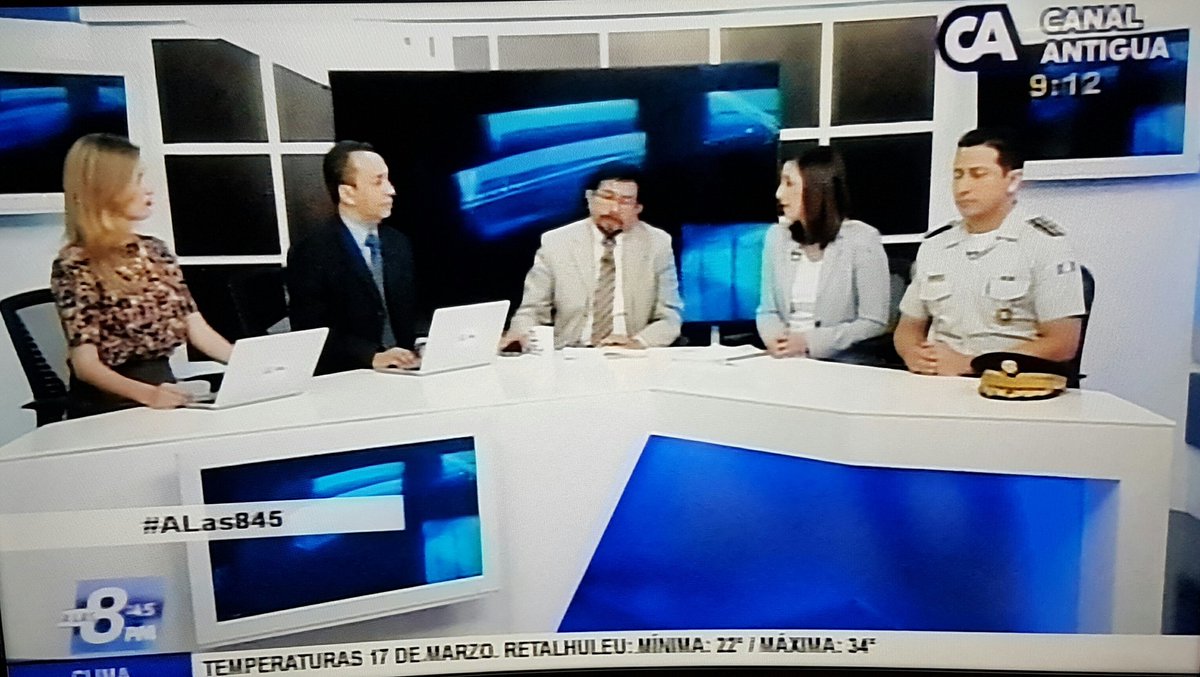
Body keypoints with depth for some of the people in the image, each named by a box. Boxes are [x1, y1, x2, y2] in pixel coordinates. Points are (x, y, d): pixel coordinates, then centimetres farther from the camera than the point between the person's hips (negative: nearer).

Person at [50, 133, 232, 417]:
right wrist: (146, 394, -30)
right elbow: (85, 364, -13)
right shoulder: (74, 264, -8)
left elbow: (197, 329, 6)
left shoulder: (155, 251, 10)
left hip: (165, 391, 5)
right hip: (107, 405, -5)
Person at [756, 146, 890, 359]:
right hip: (785, 361, 3)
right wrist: (774, 338, -11)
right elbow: (768, 310, 11)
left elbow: (875, 323, -8)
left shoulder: (862, 239, -4)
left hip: (842, 364, -3)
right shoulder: (776, 237, 8)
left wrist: (808, 341, -16)